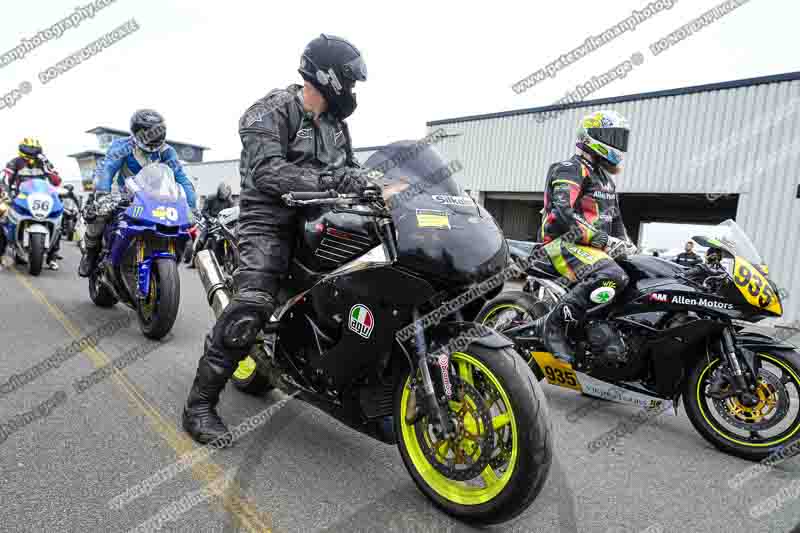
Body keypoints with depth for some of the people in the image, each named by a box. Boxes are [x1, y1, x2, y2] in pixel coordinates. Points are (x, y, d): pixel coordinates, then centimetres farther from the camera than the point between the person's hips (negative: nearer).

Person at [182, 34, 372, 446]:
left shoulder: (335, 126, 17)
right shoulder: (271, 112, -7)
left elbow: (349, 174, 16)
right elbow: (266, 170, -23)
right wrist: (327, 180, -33)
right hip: (271, 218, -7)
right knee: (251, 307, -23)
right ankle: (200, 402, -10)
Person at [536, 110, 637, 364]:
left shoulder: (605, 178, 24)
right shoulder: (572, 169, -8)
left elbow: (615, 217, 31)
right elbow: (563, 213, -23)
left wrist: (627, 244, 12)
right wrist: (603, 239, -25)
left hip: (593, 246, 10)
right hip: (565, 242, -10)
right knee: (612, 276, -35)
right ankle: (554, 323, -27)